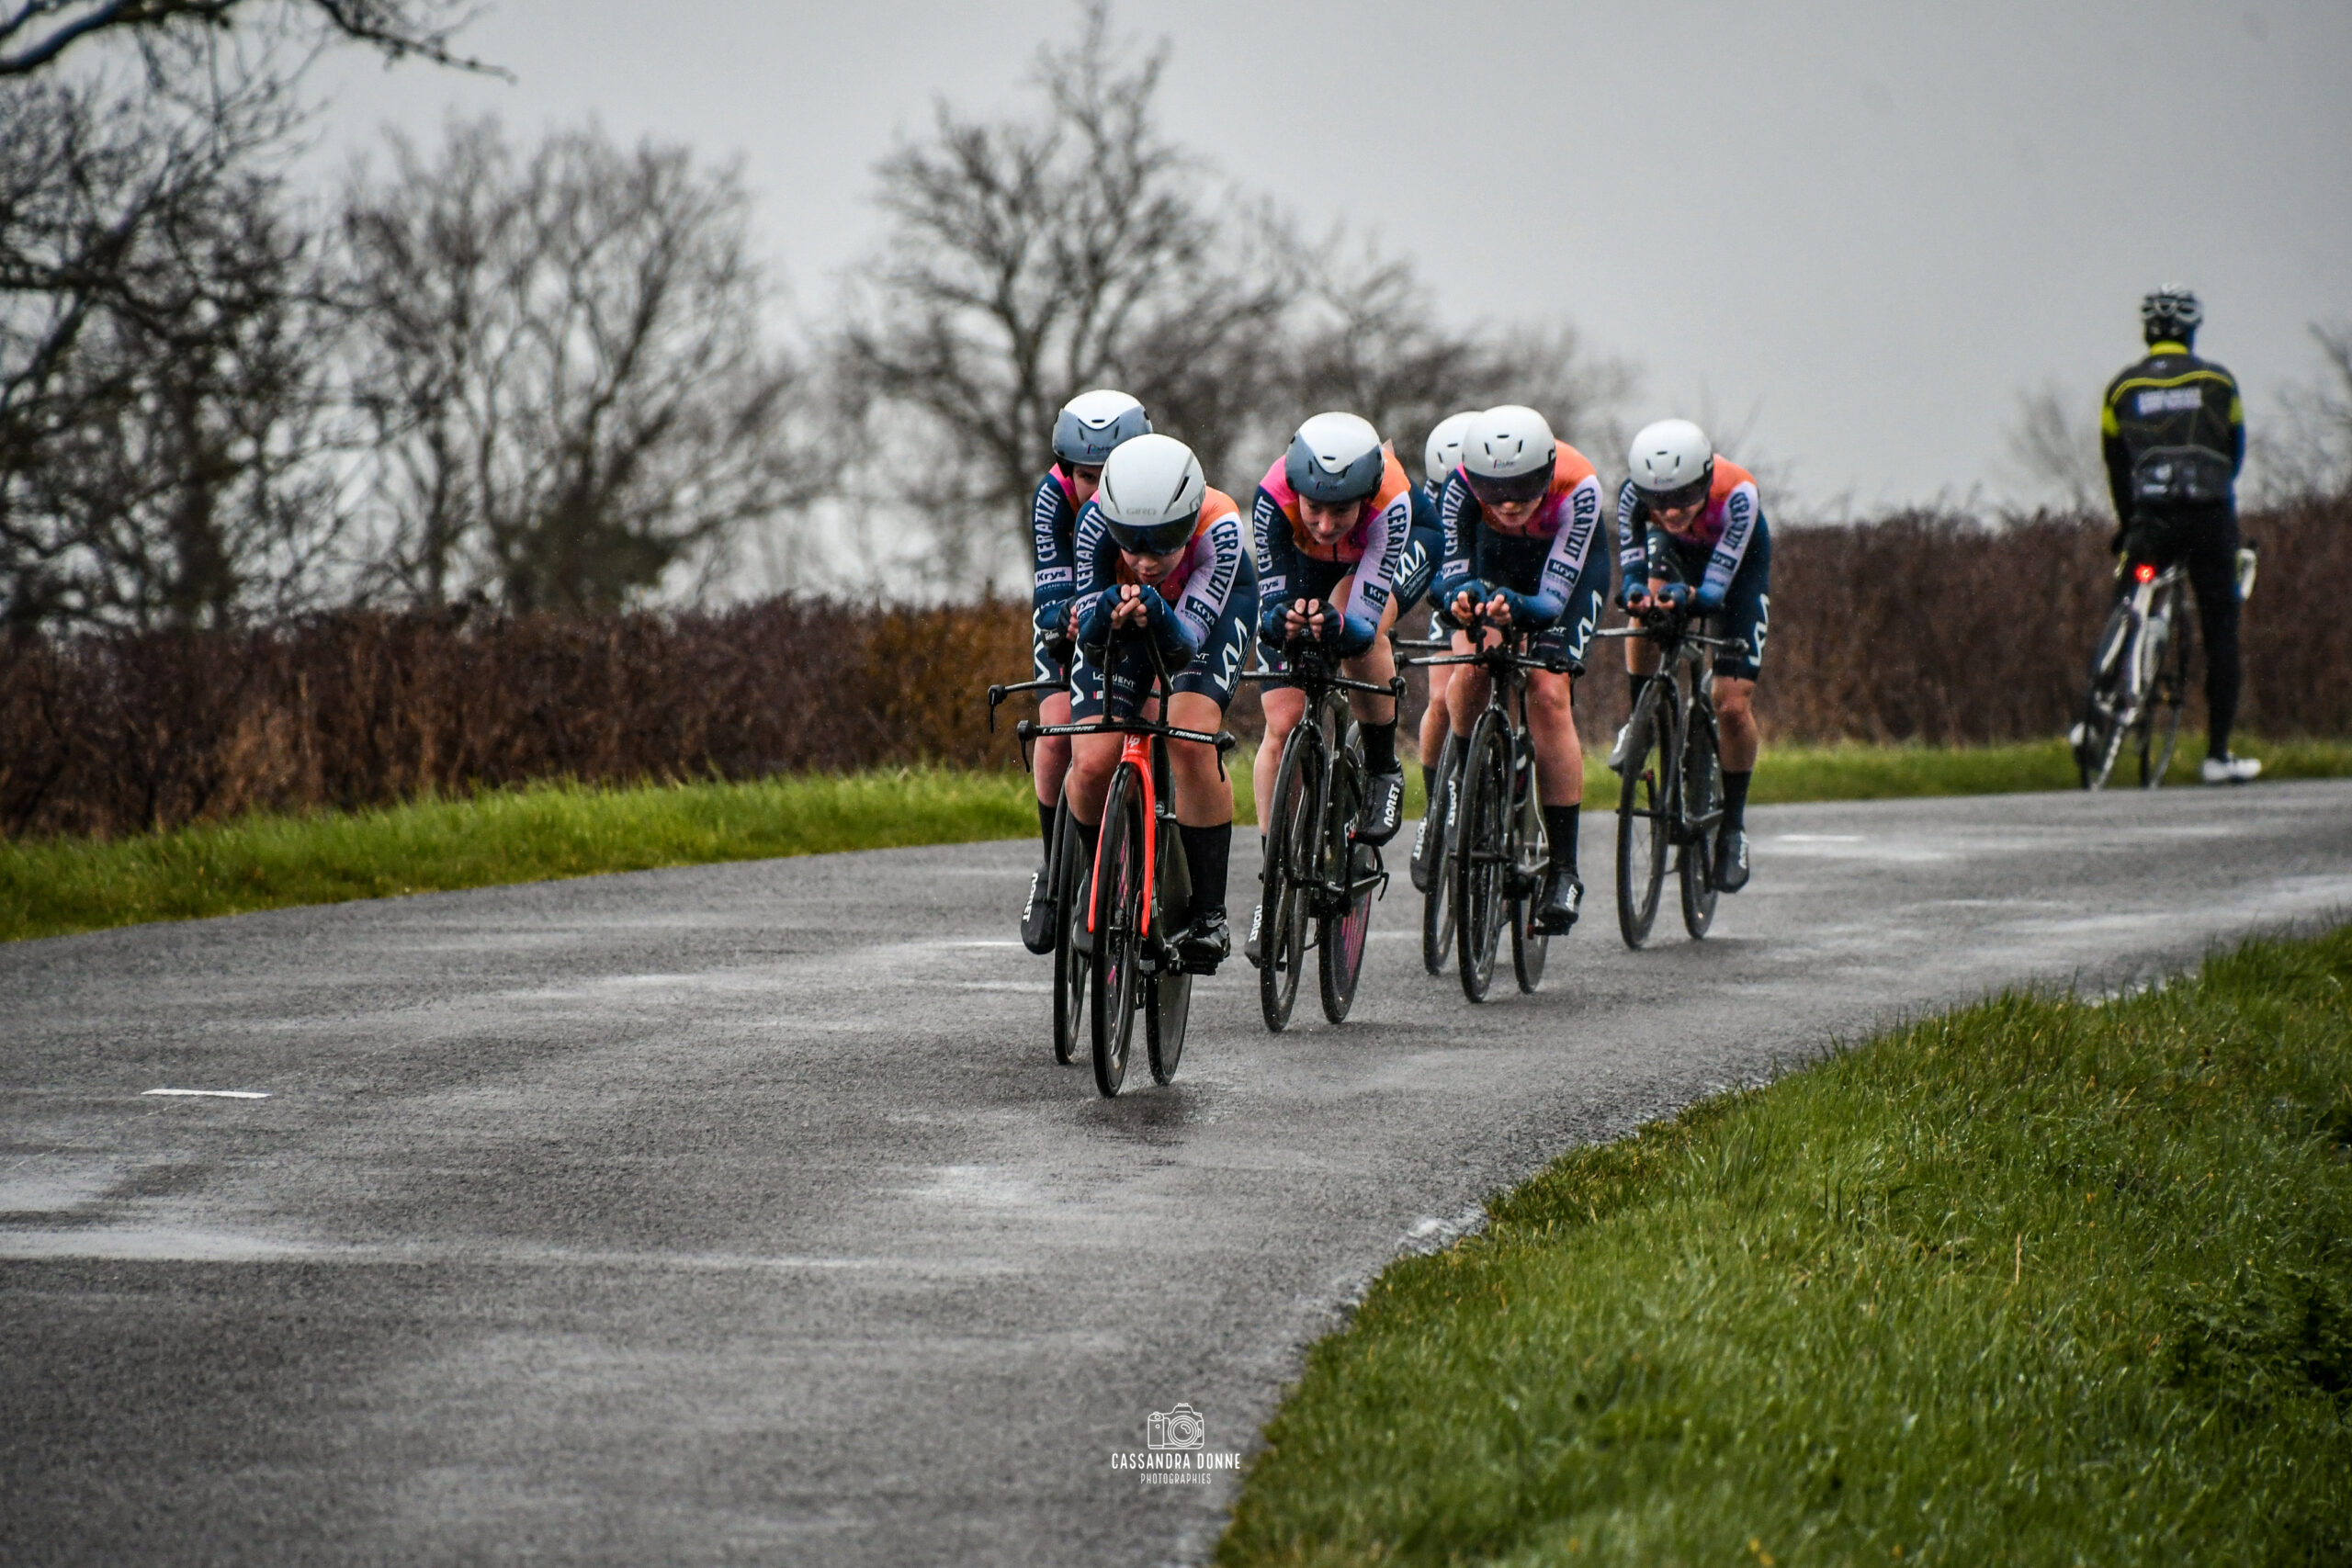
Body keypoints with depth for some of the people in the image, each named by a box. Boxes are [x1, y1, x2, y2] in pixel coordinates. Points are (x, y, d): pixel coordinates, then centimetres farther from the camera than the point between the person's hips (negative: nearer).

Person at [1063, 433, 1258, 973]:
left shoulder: (1219, 526, -40)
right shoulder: (1097, 519, -36)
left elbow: (1186, 641, -40)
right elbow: (1088, 639, -32)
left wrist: (1157, 616, -61)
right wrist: (1105, 614, -54)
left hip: (1213, 601, -2)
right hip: (1116, 599, 2)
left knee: (1191, 739, -26)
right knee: (1092, 763, -15)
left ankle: (1208, 913, -13)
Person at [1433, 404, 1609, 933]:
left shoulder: (1577, 487, -39)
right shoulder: (1462, 487, -34)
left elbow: (1554, 595, -38)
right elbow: (1451, 573, -32)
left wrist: (1517, 609, -58)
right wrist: (1461, 600, -55)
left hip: (1569, 568, -2)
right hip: (1494, 561, 2)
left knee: (1549, 694, -20)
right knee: (1470, 671, -25)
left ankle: (1564, 869, -15)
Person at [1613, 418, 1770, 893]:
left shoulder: (1737, 493, -41)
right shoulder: (1633, 494, -35)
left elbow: (1715, 590, -40)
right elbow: (1632, 570, -30)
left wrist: (1687, 596, -60)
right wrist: (1636, 592, -52)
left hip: (1737, 567, -4)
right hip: (1676, 553, 4)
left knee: (1734, 705, -12)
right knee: (1648, 601, -28)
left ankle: (1733, 825, 6)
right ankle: (1640, 723, -4)